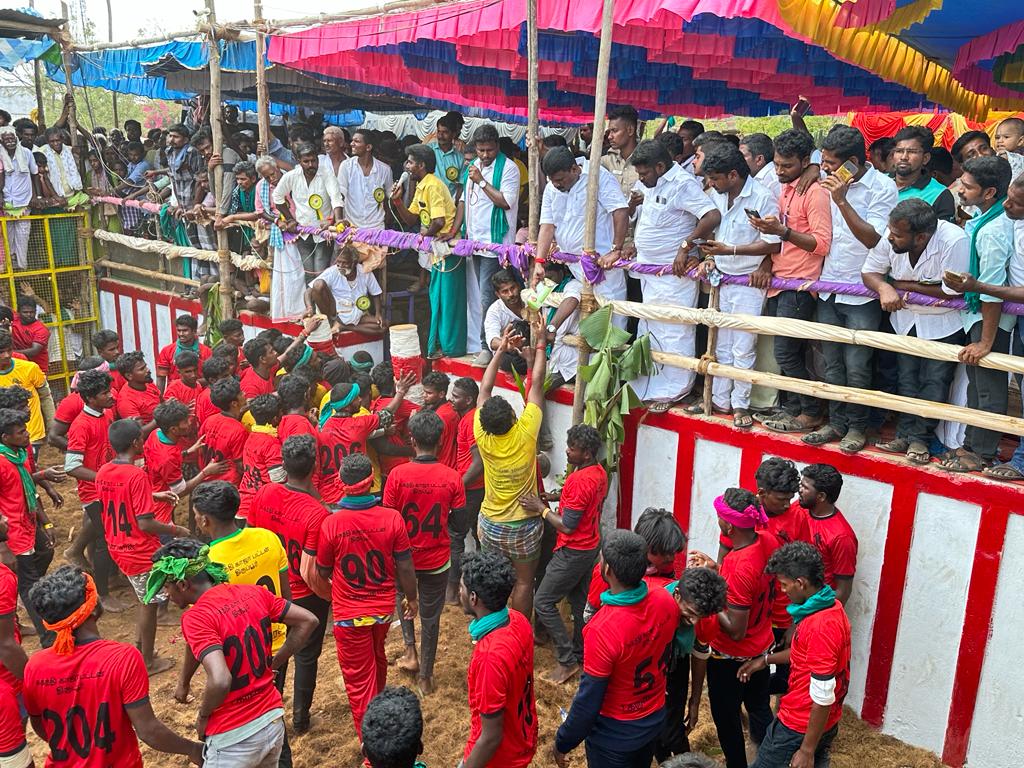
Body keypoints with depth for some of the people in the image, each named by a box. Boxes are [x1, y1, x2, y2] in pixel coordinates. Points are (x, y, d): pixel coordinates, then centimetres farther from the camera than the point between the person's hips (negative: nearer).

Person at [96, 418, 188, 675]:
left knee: (146, 598, 25)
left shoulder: (103, 472, -2)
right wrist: (176, 530, -11)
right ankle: (148, 662, 24)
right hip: (140, 551, -7)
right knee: (149, 604, 10)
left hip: (117, 547, 8)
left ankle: (141, 647, 35)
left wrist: (154, 496, 14)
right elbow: (145, 524, -25)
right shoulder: (137, 475, -25)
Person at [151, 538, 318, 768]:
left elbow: (220, 681, -30)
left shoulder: (196, 618, -19)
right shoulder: (253, 592, -1)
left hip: (235, 738, -6)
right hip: (274, 720, 6)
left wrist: (203, 716, -11)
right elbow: (307, 621, 3)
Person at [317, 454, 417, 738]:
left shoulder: (331, 524, -21)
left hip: (349, 614, -3)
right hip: (384, 608, 3)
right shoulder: (392, 518, -18)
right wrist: (411, 597, 9)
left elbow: (323, 572, -5)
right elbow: (405, 567, -9)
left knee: (358, 677, 11)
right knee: (377, 660, 30)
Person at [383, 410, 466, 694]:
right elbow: (459, 516, -7)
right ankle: (425, 675, 26)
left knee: (403, 597, 31)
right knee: (430, 616, 16)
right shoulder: (452, 477, -17)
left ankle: (410, 650, 25)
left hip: (404, 555, 0)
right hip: (437, 559, 0)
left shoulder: (397, 475, -19)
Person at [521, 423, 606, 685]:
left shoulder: (579, 480, -28)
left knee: (543, 602, 0)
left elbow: (567, 526, -26)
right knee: (580, 601, 19)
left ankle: (568, 661, 5)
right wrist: (557, 496, 5)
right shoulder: (599, 472, 2)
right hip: (591, 546, 9)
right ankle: (581, 654, 30)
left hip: (573, 552, -9)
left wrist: (541, 507, -14)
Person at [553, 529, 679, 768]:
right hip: (656, 720, 5)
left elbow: (588, 702, -24)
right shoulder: (666, 601, -18)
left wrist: (562, 744, -9)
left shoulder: (602, 630, -36)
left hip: (615, 735, -5)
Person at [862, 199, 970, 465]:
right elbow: (869, 271, -6)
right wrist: (884, 288, -28)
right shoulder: (890, 237, -19)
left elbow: (952, 292, -25)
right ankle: (905, 434, 16)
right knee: (906, 379, 8)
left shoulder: (954, 241, -32)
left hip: (943, 323, -4)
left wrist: (905, 286, -20)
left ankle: (920, 438, 8)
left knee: (934, 382, -3)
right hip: (906, 317, 4)